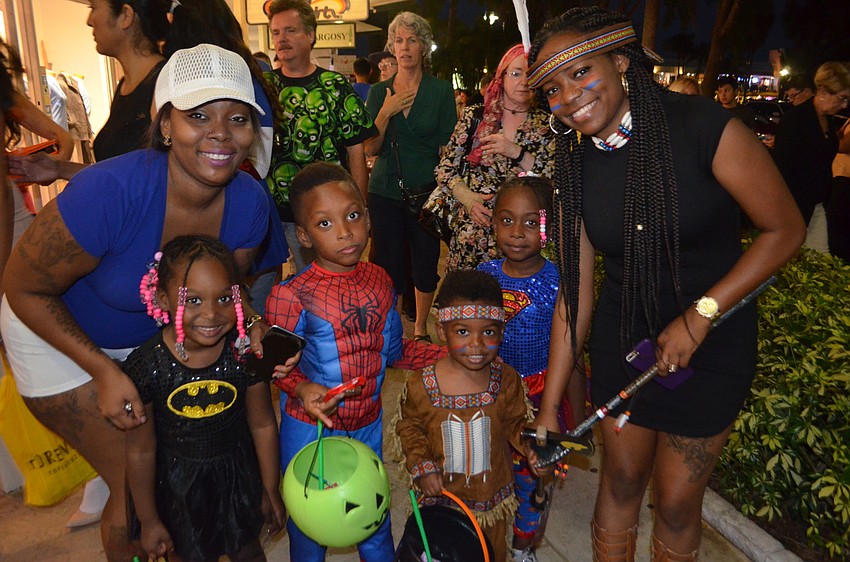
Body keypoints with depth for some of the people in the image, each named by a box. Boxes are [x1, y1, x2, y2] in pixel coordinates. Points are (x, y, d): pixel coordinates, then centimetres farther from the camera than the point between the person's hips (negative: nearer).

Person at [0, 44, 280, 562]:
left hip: (156, 335, 5)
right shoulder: (109, 191, -36)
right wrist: (105, 372, -26)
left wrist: (243, 320, -25)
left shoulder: (249, 202, -20)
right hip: (59, 334, -5)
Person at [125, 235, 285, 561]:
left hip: (238, 473, 1)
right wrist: (148, 520, -2)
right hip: (180, 484, -1)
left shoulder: (246, 353, -22)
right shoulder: (144, 367, -25)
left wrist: (271, 490, 2)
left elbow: (262, 425, -8)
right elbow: (141, 451, -12)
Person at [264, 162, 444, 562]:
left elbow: (392, 349, 4)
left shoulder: (379, 281, -4)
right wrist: (302, 389, -32)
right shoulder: (292, 296, -20)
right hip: (310, 427, -4)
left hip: (369, 423, 4)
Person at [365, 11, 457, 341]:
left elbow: (447, 147, -1)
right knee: (387, 264, 3)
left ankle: (420, 328, 28)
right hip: (385, 191, 1)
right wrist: (386, 112, -13)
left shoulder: (441, 91, 0)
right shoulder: (379, 92, 6)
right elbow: (370, 149, 0)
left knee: (426, 262, 9)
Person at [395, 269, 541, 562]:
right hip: (440, 493, -1)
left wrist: (529, 443, -22)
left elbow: (515, 422, -3)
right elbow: (409, 426, -5)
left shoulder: (507, 380, -16)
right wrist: (422, 466, -14)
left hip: (492, 493, 1)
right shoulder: (421, 386, -20)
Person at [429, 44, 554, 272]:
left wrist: (517, 153, -15)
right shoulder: (474, 116, 2)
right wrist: (467, 198, -13)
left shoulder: (547, 125, 2)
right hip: (470, 233, 0)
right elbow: (445, 168, 4)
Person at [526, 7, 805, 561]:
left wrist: (700, 316, -19)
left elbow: (785, 230, -11)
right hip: (623, 337, 3)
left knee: (676, 500, 9)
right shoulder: (575, 166, -6)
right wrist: (550, 406, -5)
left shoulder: (703, 125, -19)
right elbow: (575, 294, -5)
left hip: (711, 343, -3)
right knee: (621, 479, 16)